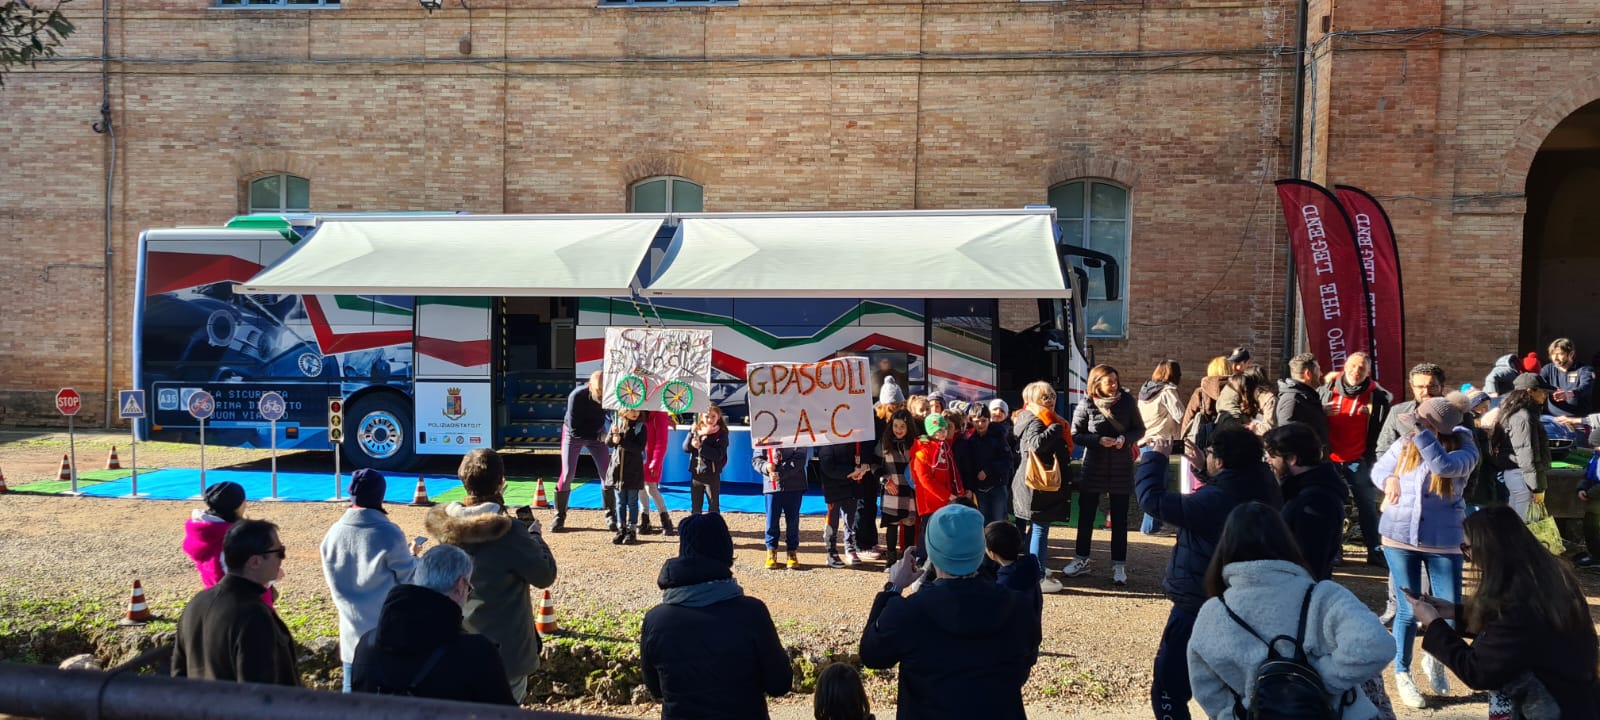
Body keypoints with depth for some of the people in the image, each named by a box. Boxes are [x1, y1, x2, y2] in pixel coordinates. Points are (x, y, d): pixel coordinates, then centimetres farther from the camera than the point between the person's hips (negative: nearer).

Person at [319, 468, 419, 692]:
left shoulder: (334, 533, -4)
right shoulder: (389, 534, -17)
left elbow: (333, 584, 8)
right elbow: (409, 579, -7)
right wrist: (412, 555, 11)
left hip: (352, 630, 4)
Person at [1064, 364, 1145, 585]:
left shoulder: (1127, 401, -4)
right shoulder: (1086, 407, -7)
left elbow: (1140, 430, 4)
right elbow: (1076, 435, -4)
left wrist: (1126, 438, -16)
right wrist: (1098, 440, -19)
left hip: (1121, 468, 0)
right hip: (1093, 467, 0)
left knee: (1119, 519, 6)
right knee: (1086, 515, 8)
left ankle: (1119, 566, 16)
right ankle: (1081, 560, 22)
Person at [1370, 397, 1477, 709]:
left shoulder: (1464, 450, -10)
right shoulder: (1405, 443, -2)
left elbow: (1445, 466, -31)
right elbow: (1378, 468, 11)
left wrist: (1420, 431, -33)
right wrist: (1390, 479, -11)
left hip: (1444, 542, -1)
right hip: (1399, 538, 1)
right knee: (1408, 611, 2)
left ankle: (1434, 659, 34)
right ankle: (1402, 673, 21)